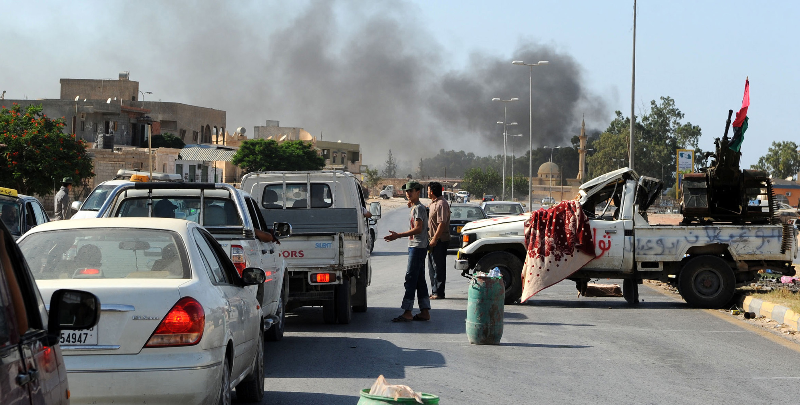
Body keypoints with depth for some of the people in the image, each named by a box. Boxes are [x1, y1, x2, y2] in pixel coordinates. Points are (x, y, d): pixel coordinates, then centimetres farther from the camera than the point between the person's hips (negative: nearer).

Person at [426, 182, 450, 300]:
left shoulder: (441, 204, -16)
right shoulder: (433, 203, 16)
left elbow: (442, 224, -23)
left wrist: (434, 239, -25)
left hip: (440, 241, -11)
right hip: (433, 240, 11)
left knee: (438, 267, -6)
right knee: (432, 267, 14)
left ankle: (439, 293, -3)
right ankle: (434, 291, 21)